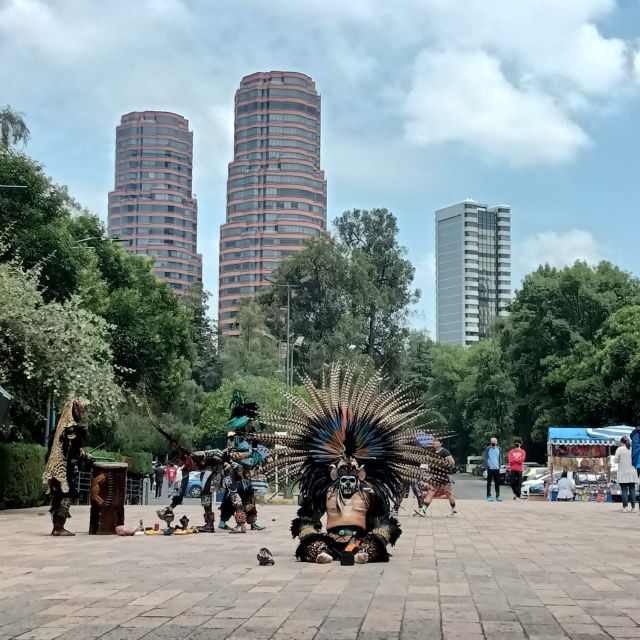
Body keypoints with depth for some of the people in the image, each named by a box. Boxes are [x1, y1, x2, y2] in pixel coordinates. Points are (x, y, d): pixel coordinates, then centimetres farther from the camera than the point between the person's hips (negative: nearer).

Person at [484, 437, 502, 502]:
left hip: (497, 468, 4)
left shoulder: (498, 449, 8)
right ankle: (489, 496, 3)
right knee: (489, 483, -1)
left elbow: (500, 458, 14)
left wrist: (499, 465, 2)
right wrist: (488, 466, -12)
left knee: (497, 483, 7)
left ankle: (498, 496, 13)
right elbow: (485, 458, -4)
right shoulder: (488, 449, -3)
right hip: (490, 468, -4)